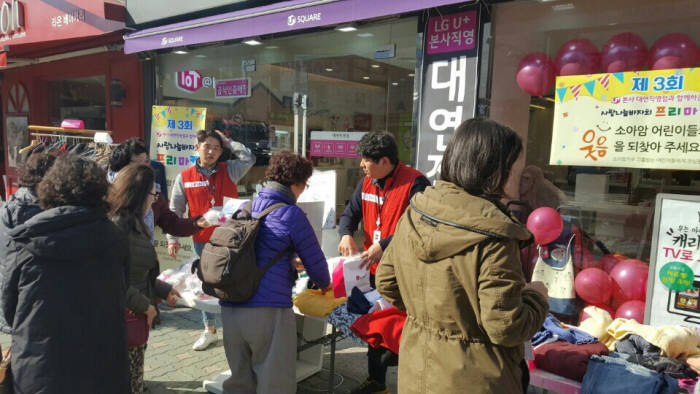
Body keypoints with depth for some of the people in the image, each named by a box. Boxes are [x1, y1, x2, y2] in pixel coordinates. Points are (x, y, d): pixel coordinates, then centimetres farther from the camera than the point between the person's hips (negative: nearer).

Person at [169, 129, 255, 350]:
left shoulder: (229, 171, 3)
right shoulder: (184, 177, 3)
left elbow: (249, 158, -13)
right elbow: (175, 211, 4)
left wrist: (227, 142, -4)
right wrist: (172, 238, -3)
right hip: (202, 240, 1)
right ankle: (209, 330, 28)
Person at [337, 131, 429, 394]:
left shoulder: (415, 183, -17)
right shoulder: (367, 183, 7)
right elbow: (350, 213, 13)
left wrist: (383, 246, -30)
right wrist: (346, 234, -8)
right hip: (373, 268, 8)